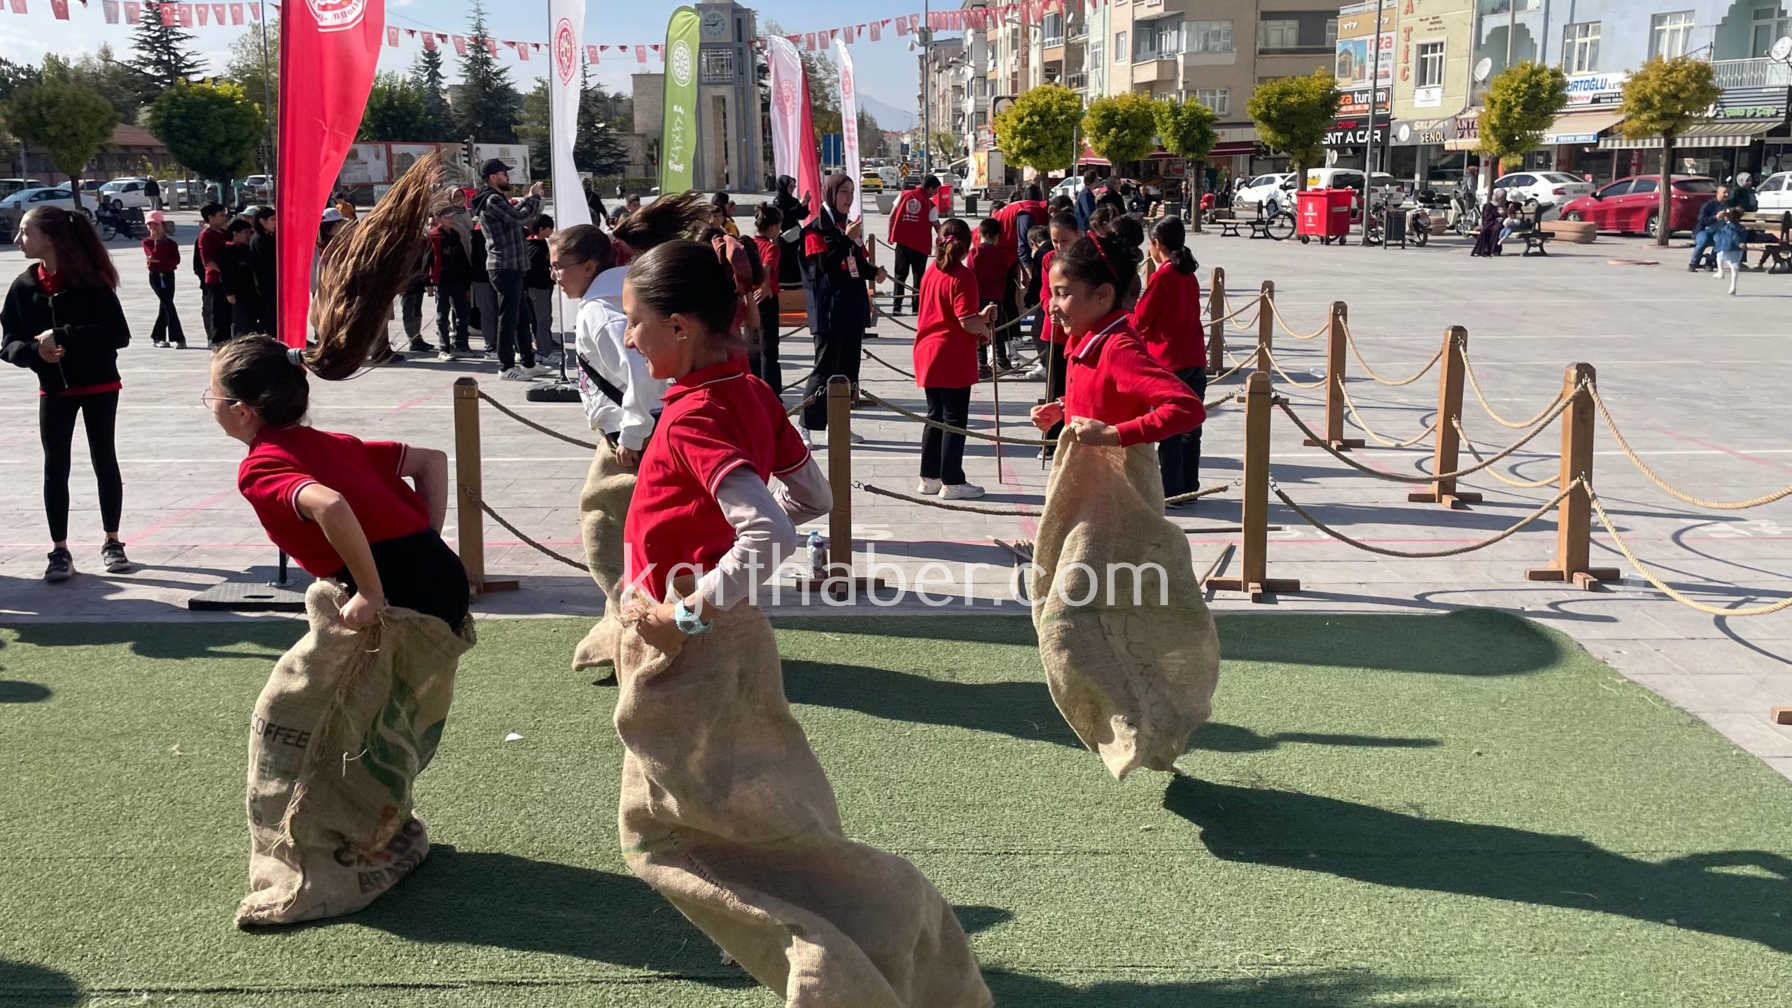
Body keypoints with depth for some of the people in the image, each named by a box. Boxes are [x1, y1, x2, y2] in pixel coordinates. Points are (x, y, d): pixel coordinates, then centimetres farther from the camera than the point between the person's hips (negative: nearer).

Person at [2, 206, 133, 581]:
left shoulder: (90, 280, -13)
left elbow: (119, 334, -18)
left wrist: (63, 337, -24)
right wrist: (35, 351, -21)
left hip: (99, 385, -3)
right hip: (54, 389, 3)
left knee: (104, 462, 7)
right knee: (55, 468, 2)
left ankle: (111, 543, 21)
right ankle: (60, 551, 9)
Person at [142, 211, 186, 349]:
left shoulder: (171, 243, 6)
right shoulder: (147, 242, 5)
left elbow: (176, 260, -8)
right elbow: (152, 255, -13)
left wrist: (158, 260, -15)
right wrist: (157, 241, -11)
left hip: (168, 276, 2)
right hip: (155, 276, -2)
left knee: (164, 307, 5)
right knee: (169, 306, -11)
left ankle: (157, 337, 17)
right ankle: (177, 338, -13)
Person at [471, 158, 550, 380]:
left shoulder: (496, 199, 19)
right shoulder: (493, 201, -14)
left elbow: (517, 217, 22)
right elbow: (520, 217, -21)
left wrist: (530, 198, 16)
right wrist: (534, 197, -8)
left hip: (511, 266, 11)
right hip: (505, 266, -11)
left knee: (520, 316, 14)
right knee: (508, 316, -6)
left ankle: (528, 363, 20)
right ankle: (506, 367, -2)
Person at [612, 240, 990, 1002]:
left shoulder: (691, 418, -22)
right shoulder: (751, 393, 3)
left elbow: (770, 535, -34)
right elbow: (811, 496, 14)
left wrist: (685, 616, -25)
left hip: (690, 654, -9)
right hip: (726, 643, 9)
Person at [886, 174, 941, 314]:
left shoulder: (904, 195, 2)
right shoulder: (930, 205, -7)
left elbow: (892, 216, 4)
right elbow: (937, 226, -3)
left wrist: (890, 235, 13)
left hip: (902, 243, 3)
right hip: (921, 245, -2)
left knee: (900, 274, 8)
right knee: (919, 275, 8)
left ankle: (896, 307, 3)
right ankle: (917, 307, 8)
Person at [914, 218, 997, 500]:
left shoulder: (931, 272, 10)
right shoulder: (963, 276, -15)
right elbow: (967, 321, -21)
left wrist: (980, 316, 10)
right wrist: (985, 329, -1)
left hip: (928, 354, 8)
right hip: (953, 360, -8)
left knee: (935, 416, 16)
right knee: (955, 420, 0)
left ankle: (929, 477, 21)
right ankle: (952, 482, 4)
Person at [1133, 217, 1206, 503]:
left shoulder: (1161, 276, -12)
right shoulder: (1190, 276, 10)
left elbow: (1140, 319, -9)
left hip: (1169, 362, -7)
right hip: (1195, 359, 7)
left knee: (1168, 434, -2)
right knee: (1190, 429, 12)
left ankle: (1170, 492, 0)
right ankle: (1189, 488, 19)